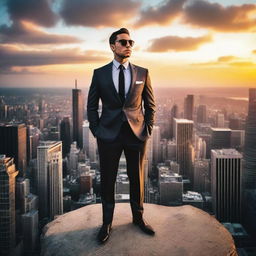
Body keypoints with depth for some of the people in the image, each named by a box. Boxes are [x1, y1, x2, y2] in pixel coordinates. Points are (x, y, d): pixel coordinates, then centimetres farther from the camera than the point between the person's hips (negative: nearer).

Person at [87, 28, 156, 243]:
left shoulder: (142, 73, 5)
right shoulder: (100, 73, 3)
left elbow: (150, 104, 10)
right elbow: (92, 106, 7)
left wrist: (148, 129, 2)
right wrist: (96, 131, -1)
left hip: (137, 134, 1)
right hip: (109, 135, -1)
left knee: (137, 179, 11)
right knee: (107, 180, 6)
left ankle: (138, 217, 30)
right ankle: (107, 223, 22)